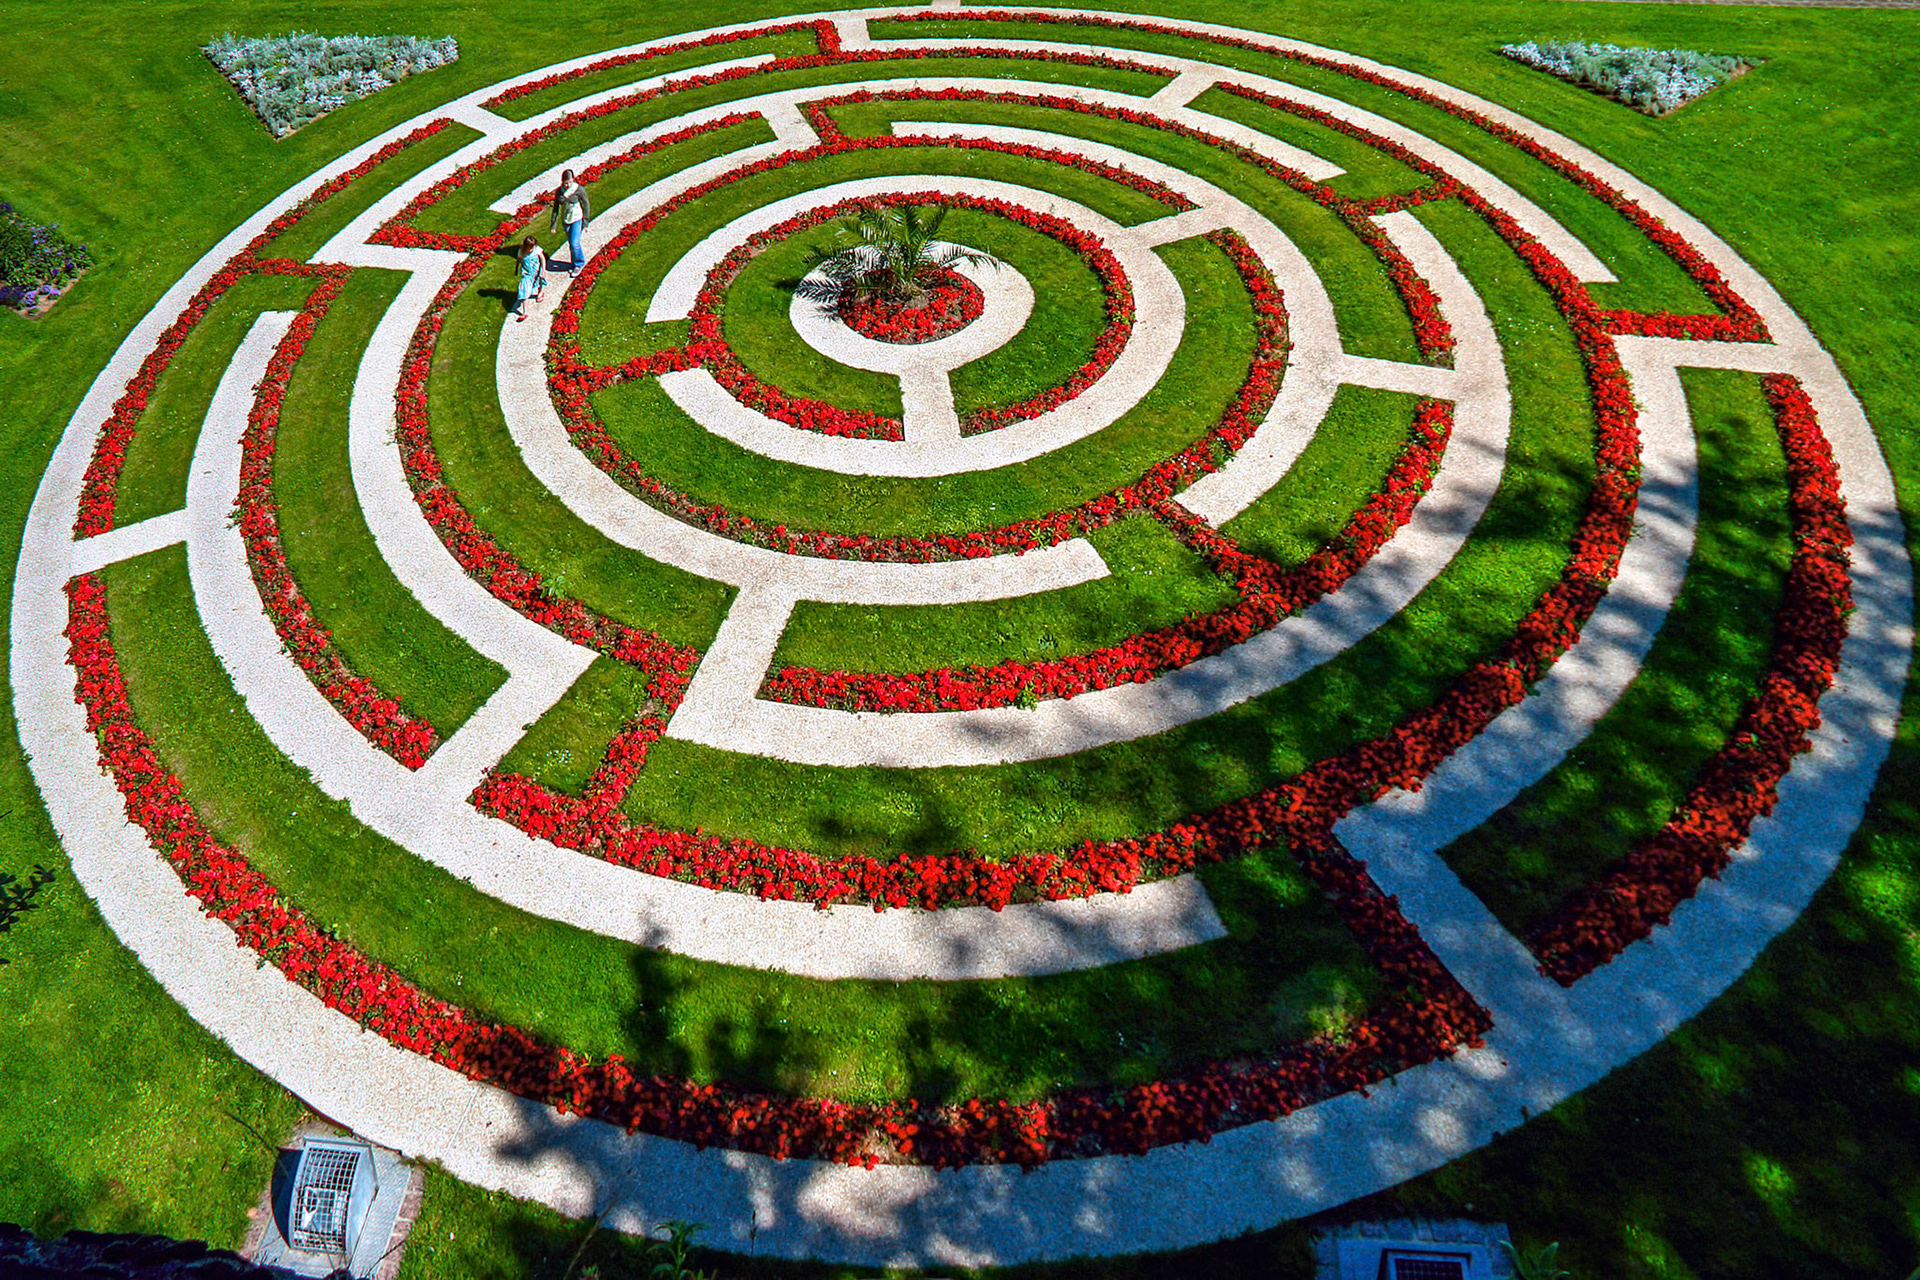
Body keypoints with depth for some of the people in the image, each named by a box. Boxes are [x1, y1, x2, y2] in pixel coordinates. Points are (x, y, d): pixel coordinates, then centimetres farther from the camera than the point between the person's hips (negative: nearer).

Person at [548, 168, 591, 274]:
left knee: (574, 243, -8)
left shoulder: (579, 189, -16)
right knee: (571, 243, 14)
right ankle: (574, 263, 33)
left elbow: (586, 206, -6)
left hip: (577, 219, -4)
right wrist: (553, 224, 4)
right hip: (566, 220, 4)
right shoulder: (559, 191, -5)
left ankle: (578, 264, 15)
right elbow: (556, 207, 3)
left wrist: (585, 223, -6)